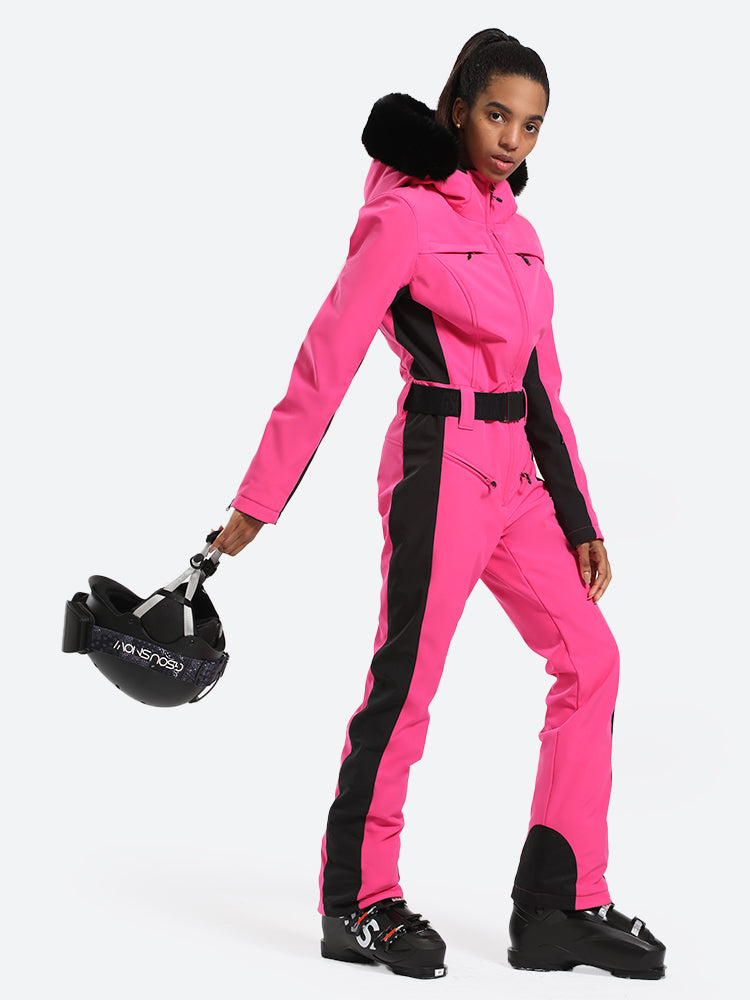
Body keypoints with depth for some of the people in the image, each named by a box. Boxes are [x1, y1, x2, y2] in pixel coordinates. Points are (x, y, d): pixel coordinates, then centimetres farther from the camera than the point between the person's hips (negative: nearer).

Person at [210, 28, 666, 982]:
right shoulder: (404, 216, -9)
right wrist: (254, 505, -10)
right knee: (405, 685, -3)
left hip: (514, 475, 8)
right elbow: (324, 366, -10)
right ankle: (357, 906, 12)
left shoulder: (510, 220, 15)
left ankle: (559, 908, 7)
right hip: (441, 464, -8)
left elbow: (541, 381, 16)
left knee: (589, 658, 2)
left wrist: (580, 518, 13)